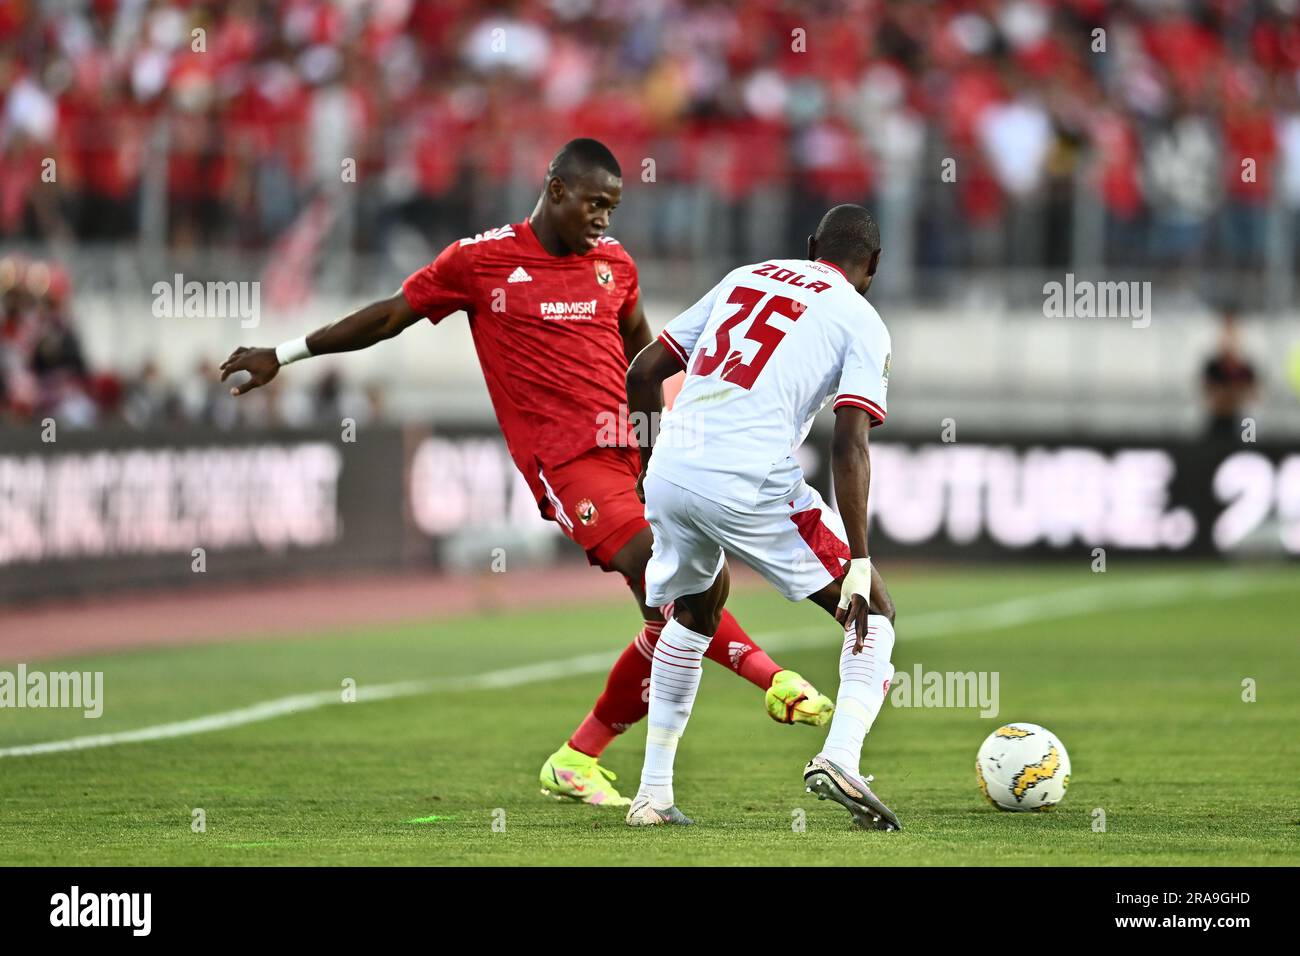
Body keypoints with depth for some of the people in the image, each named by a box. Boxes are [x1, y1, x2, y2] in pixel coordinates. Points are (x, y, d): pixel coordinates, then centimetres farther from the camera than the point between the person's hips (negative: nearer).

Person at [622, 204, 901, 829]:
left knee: (696, 610, 32)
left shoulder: (744, 278, 22)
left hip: (669, 474, 5)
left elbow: (643, 372, 20)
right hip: (750, 484, -5)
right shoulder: (861, 323, 7)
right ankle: (840, 759, -14)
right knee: (873, 614, 10)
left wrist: (646, 458, 36)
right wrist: (859, 565, -8)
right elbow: (849, 445, -6)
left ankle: (652, 794, 28)